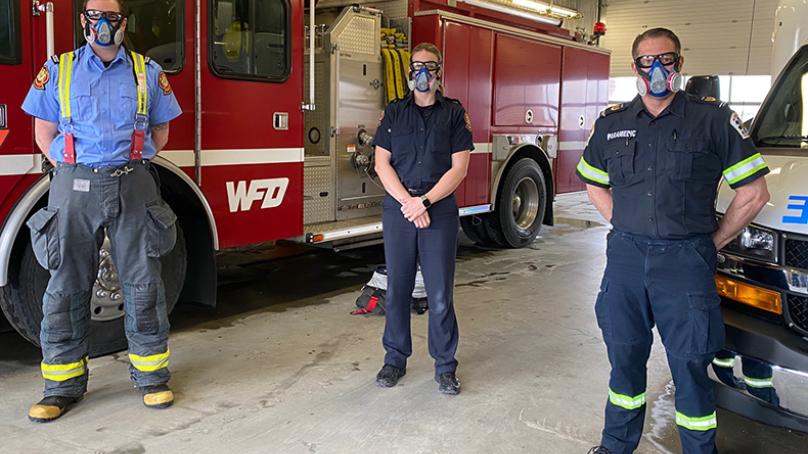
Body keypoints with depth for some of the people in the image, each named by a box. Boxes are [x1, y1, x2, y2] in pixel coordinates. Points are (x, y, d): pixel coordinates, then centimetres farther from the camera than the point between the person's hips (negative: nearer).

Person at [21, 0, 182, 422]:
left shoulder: (148, 72, 9)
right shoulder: (58, 70, 9)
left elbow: (159, 131, 15)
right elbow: (44, 132, 10)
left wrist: (130, 166, 8)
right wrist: (71, 171, 3)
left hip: (133, 188, 0)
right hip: (74, 188, 0)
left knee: (143, 284, 3)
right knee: (66, 287, 3)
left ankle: (151, 375, 14)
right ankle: (64, 384, 15)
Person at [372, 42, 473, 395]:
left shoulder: (454, 113, 5)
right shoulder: (394, 112, 9)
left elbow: (459, 168, -2)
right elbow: (382, 164, 2)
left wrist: (425, 201, -13)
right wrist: (408, 201, -11)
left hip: (440, 210, -2)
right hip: (397, 208, 2)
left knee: (440, 292, 1)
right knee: (397, 288, 7)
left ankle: (445, 366, 13)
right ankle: (395, 359, 21)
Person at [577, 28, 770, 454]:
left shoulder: (713, 119, -2)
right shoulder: (612, 123, 8)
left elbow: (754, 192, 0)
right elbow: (594, 184, 22)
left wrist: (713, 241, 0)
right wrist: (624, 227, 10)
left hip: (685, 261, -3)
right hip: (625, 257, 4)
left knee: (690, 363, 5)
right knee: (624, 356, 15)